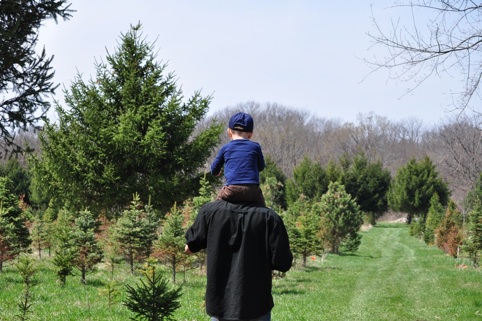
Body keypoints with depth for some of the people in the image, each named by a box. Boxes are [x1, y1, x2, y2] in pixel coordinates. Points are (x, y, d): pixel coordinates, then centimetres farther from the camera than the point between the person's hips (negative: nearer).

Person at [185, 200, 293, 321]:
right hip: (256, 305, -1)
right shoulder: (269, 216, -10)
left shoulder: (210, 211, -5)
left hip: (221, 303, 2)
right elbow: (282, 263, -10)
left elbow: (189, 248, 12)